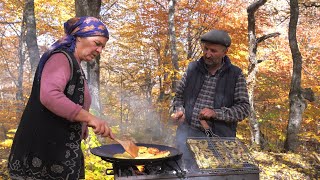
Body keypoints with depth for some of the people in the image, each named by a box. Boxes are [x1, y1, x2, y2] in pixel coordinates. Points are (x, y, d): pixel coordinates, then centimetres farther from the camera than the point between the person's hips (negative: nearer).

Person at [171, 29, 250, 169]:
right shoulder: (192, 68, 8)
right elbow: (179, 96, 18)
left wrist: (215, 113, -15)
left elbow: (244, 108, -3)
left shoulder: (236, 75, 1)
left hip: (219, 137, -1)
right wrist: (179, 110, -4)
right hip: (188, 131, 1)